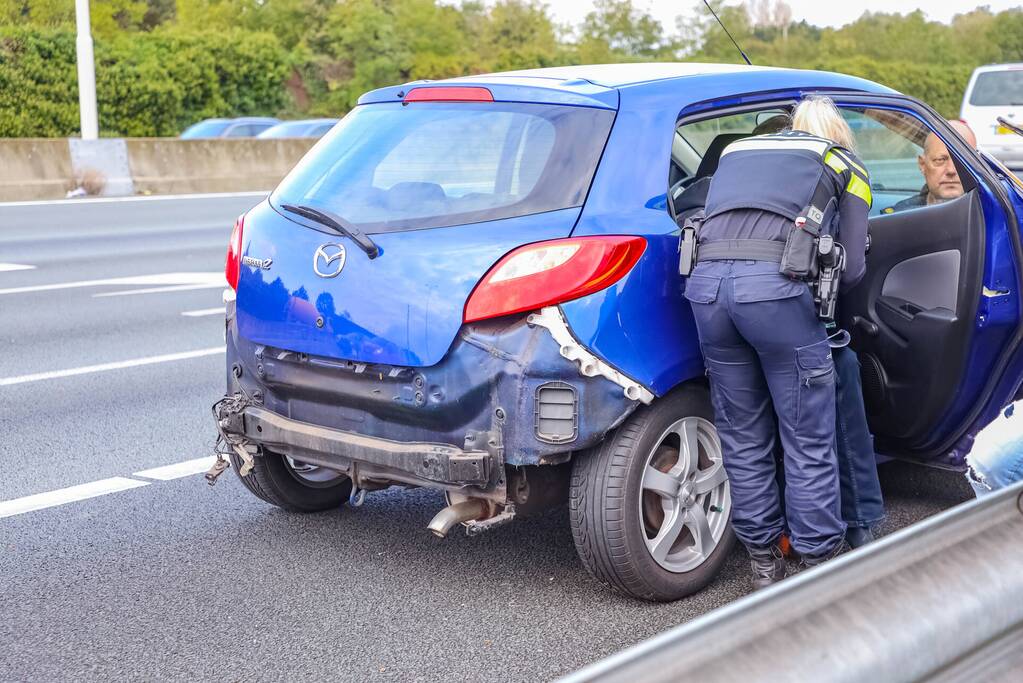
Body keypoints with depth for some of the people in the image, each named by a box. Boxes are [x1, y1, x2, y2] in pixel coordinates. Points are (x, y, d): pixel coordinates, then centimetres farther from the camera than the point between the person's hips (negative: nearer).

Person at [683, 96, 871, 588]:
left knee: (742, 437, 16)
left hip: (705, 279, 4)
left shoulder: (736, 150, 31)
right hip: (776, 284, -4)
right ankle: (822, 565, 17)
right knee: (809, 441, 9)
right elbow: (852, 269, 15)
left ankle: (764, 562, 27)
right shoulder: (846, 166, 21)